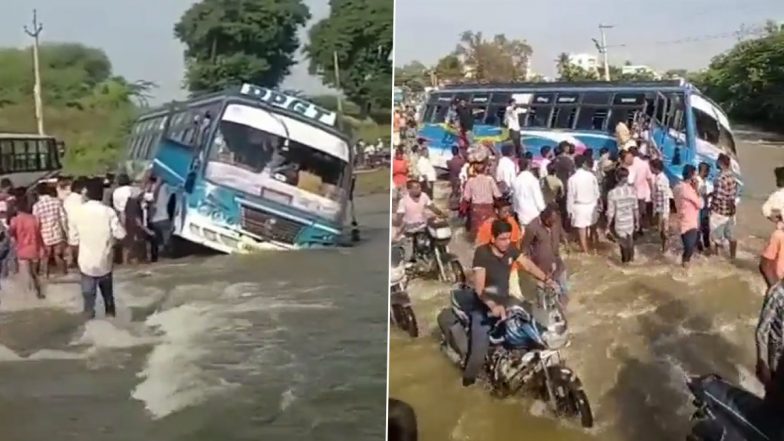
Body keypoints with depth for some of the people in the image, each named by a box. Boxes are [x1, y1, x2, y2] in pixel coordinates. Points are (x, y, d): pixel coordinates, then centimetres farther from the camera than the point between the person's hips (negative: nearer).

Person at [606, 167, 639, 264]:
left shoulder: (612, 193, -20)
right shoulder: (632, 190, -11)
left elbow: (611, 212, -15)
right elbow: (636, 209, -2)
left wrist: (608, 226, -3)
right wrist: (637, 221, 12)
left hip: (620, 224, -3)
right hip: (630, 222, 3)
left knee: (623, 243, 17)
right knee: (630, 241, 26)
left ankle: (625, 260, 34)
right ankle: (631, 258, 43)